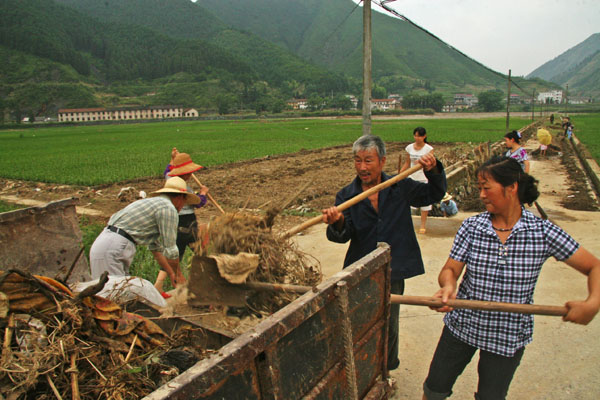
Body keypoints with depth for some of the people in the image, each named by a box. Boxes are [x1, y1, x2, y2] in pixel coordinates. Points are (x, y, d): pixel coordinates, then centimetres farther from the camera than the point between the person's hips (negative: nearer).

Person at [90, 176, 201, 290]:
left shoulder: (153, 202, 24)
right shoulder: (168, 208, -7)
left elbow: (156, 248, 29)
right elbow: (170, 250, -6)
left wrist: (172, 274, 30)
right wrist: (178, 274, 11)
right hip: (112, 249, -10)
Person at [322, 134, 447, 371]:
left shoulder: (401, 187, -1)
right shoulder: (346, 196, -5)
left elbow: (434, 195, 12)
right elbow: (343, 236, -15)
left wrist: (433, 171, -8)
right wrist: (338, 223, -39)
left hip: (393, 271, 0)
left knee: (389, 324, 14)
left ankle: (387, 370, 39)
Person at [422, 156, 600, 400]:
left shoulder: (544, 233, -13)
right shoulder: (471, 226, -9)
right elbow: (451, 269, -9)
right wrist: (448, 286, -31)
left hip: (509, 336, -1)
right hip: (462, 325, 1)